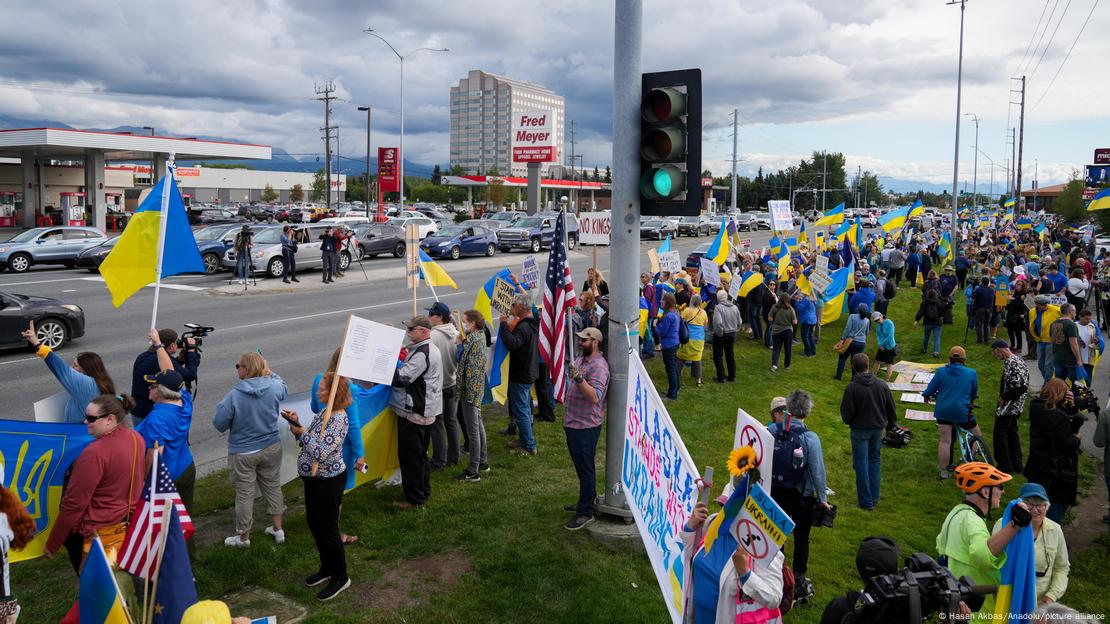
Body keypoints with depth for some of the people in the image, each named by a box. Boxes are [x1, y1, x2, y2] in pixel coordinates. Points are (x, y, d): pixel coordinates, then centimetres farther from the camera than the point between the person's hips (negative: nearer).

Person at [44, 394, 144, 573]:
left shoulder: (95, 453, -24)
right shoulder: (135, 437, -2)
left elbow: (74, 504, -19)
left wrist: (51, 544, -9)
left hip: (102, 531, -7)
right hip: (132, 521, 8)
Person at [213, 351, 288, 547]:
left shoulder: (234, 396, -23)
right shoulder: (274, 388, -11)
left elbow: (219, 424, -12)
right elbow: (284, 389, 15)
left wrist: (221, 405, 4)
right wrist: (268, 371, 22)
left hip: (243, 454, -4)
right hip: (271, 448, 4)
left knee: (244, 494, 11)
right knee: (273, 486, 20)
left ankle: (243, 537, 27)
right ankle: (278, 529, 31)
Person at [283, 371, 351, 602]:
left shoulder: (338, 420, -26)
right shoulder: (325, 412, 4)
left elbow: (321, 453, -30)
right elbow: (310, 440, 11)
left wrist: (302, 432, -20)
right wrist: (298, 424, -4)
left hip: (329, 481, -10)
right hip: (314, 478, 10)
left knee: (327, 530, 3)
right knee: (314, 523, 21)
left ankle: (340, 577, 20)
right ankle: (327, 568, 38)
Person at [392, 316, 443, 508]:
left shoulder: (421, 354, -21)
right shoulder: (431, 349, 14)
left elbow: (402, 378, -25)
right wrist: (405, 360, 5)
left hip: (414, 413, -11)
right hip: (426, 411, 11)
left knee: (411, 456, -1)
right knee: (420, 454, 20)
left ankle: (415, 498, 6)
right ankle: (423, 490, 32)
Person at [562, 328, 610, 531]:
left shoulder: (599, 366, -20)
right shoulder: (580, 359, 11)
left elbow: (595, 396, -32)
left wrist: (578, 378, -39)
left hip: (586, 426, -10)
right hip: (573, 423, 10)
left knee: (585, 468, -2)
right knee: (581, 466, 21)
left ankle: (586, 513, 5)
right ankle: (586, 501, 35)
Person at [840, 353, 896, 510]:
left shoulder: (852, 387, -19)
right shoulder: (882, 385, -6)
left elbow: (846, 413, -13)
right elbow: (892, 409, 4)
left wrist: (848, 421, 9)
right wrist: (890, 424, 21)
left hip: (859, 430, -4)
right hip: (878, 428, 4)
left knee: (861, 464, 5)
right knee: (874, 460, 20)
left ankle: (866, 502, 11)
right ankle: (874, 497, 25)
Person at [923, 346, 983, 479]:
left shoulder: (941, 371, -2)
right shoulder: (971, 373, 0)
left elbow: (931, 388, 3)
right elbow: (974, 392, 14)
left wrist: (927, 396, 25)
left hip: (943, 410, 1)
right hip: (962, 411, -1)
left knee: (945, 440, 3)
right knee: (977, 436, 18)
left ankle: (944, 471, 7)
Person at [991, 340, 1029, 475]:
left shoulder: (1011, 363, -24)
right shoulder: (1018, 359, 8)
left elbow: (1020, 387, -30)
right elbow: (1023, 385, 17)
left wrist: (1004, 398, -18)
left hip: (1008, 407, -10)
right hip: (1017, 406, 10)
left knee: (1000, 434, 0)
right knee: (1012, 432, 20)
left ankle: (1005, 466, 5)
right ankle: (1016, 464, 29)